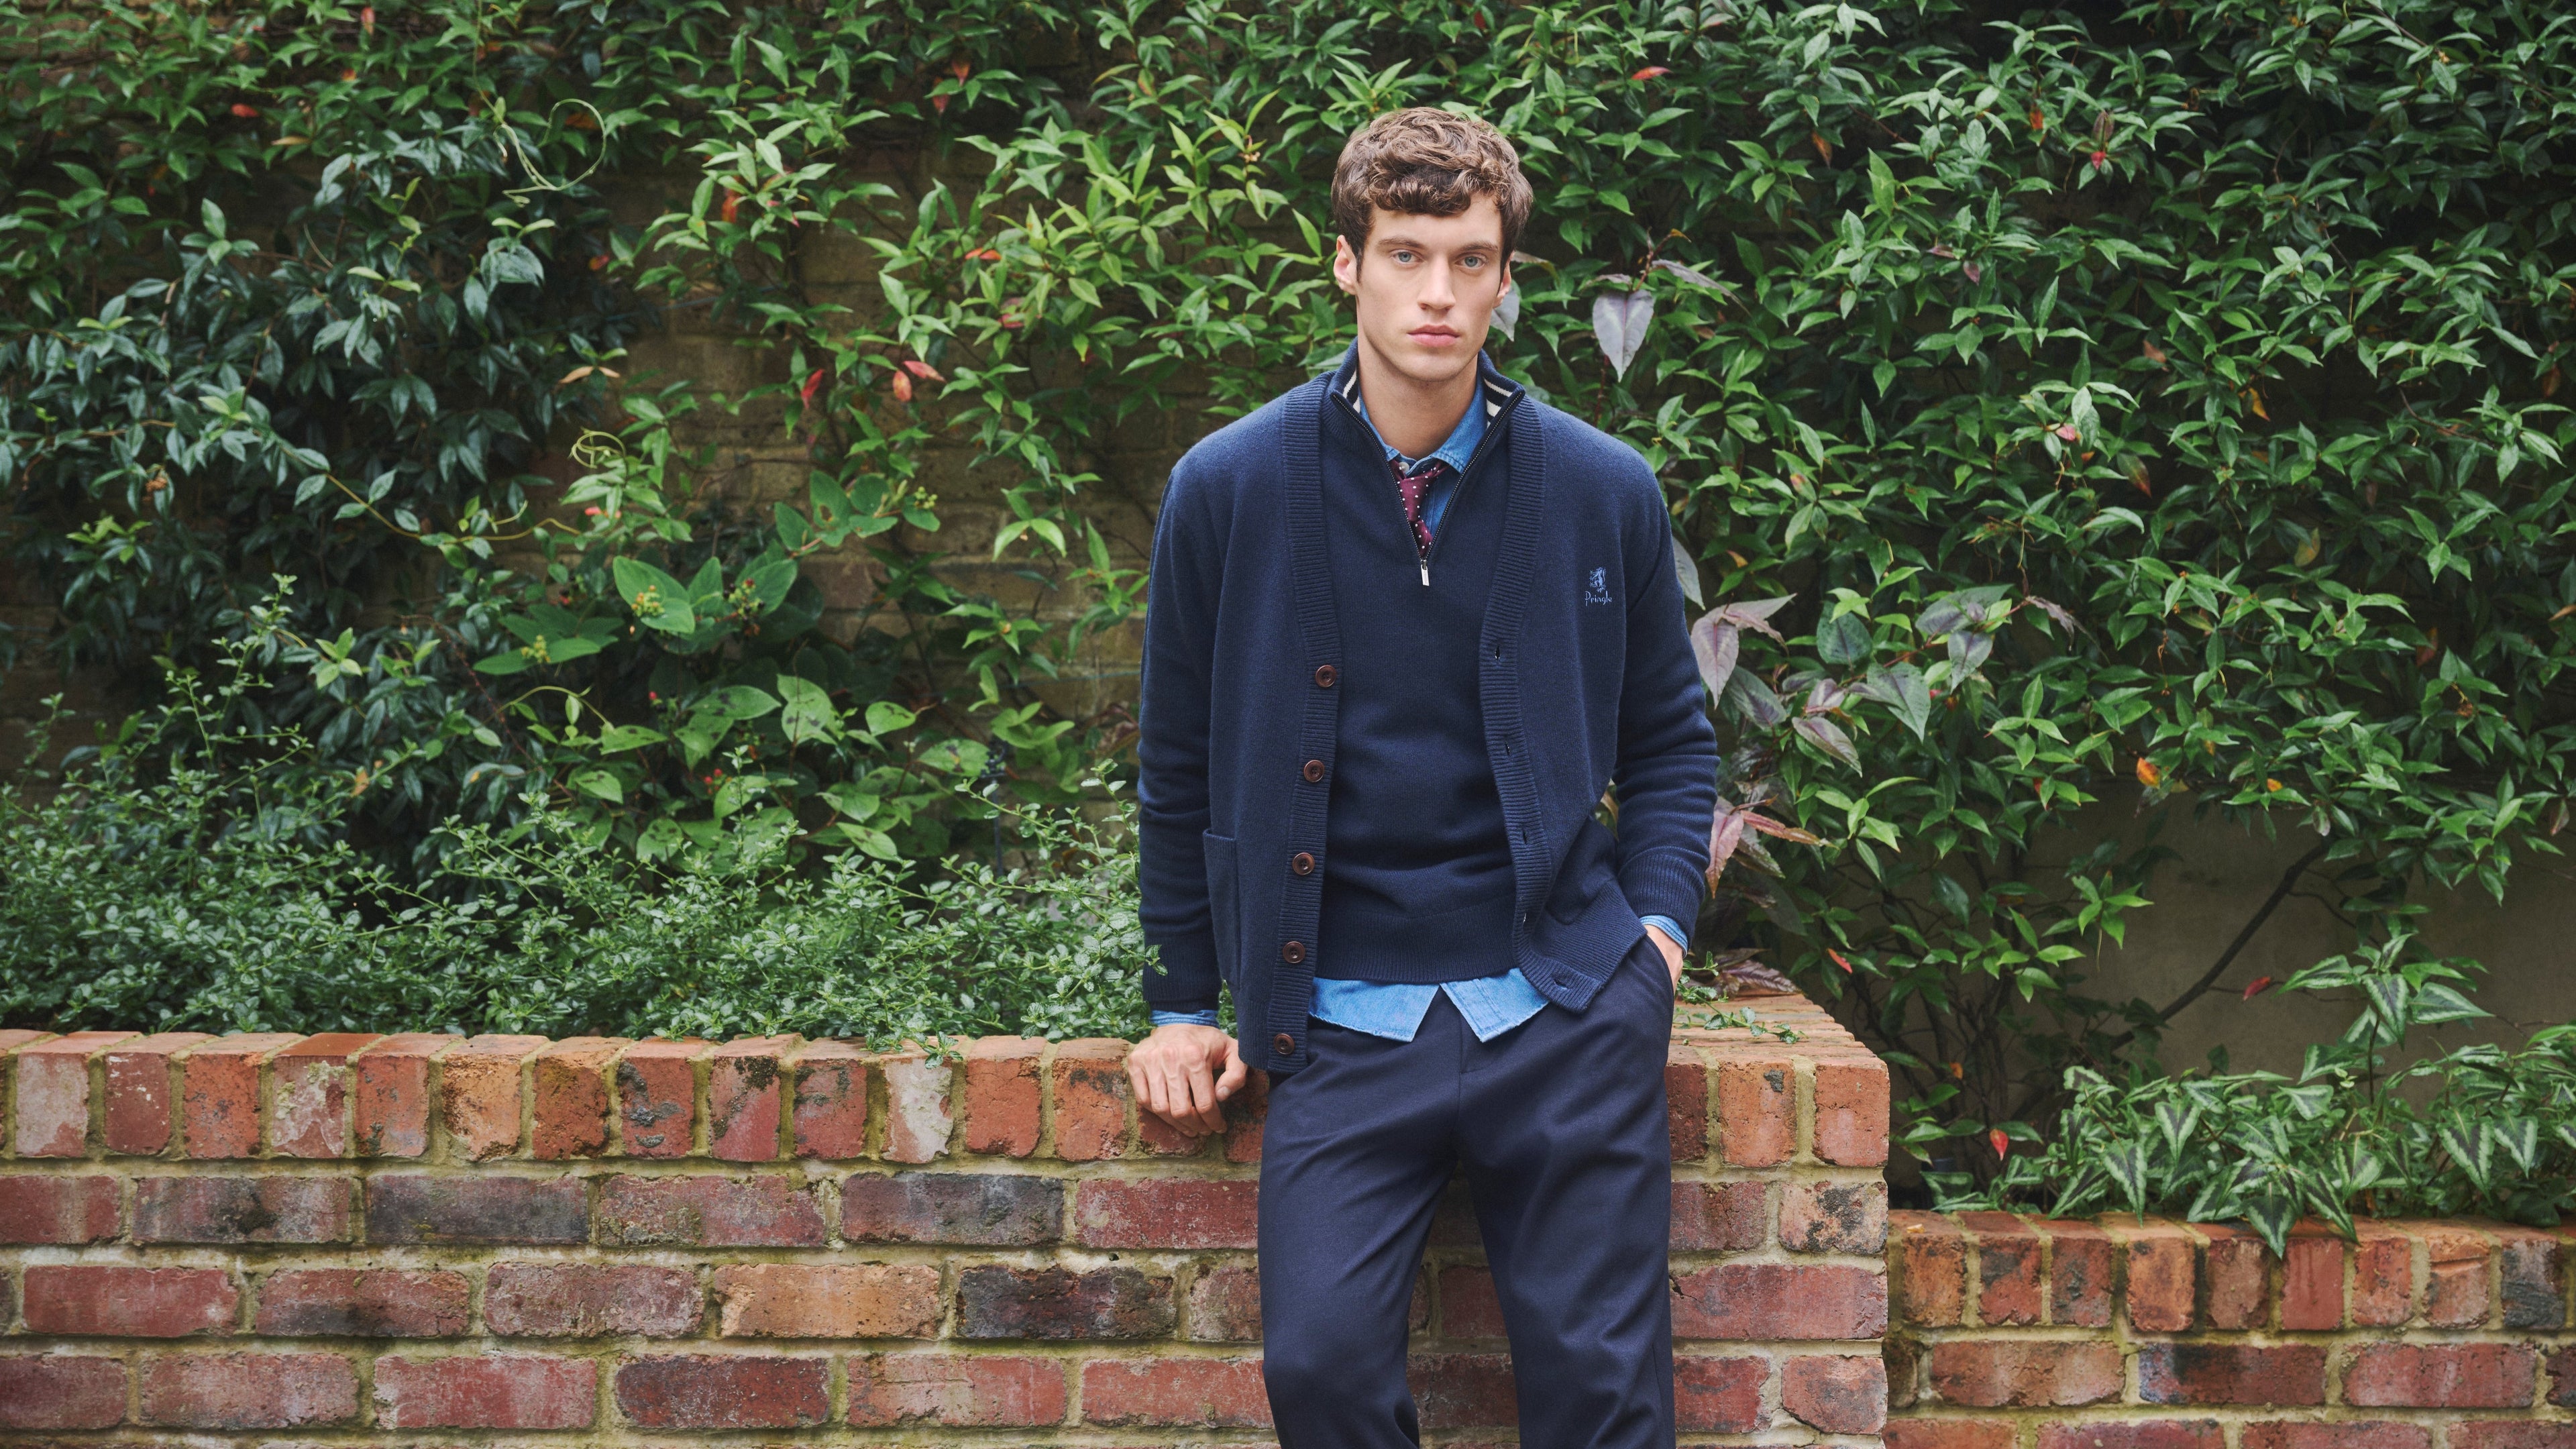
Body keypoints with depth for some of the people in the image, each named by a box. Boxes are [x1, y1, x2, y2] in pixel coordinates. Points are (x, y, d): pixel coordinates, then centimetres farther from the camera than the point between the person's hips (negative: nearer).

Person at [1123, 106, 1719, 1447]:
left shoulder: (1603, 492, 2)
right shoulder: (1228, 491, 0)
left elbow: (1669, 736, 16)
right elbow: (1179, 766, 10)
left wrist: (1659, 925, 2)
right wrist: (1184, 1002, 11)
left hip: (1565, 1011, 1)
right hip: (1341, 1020, 0)